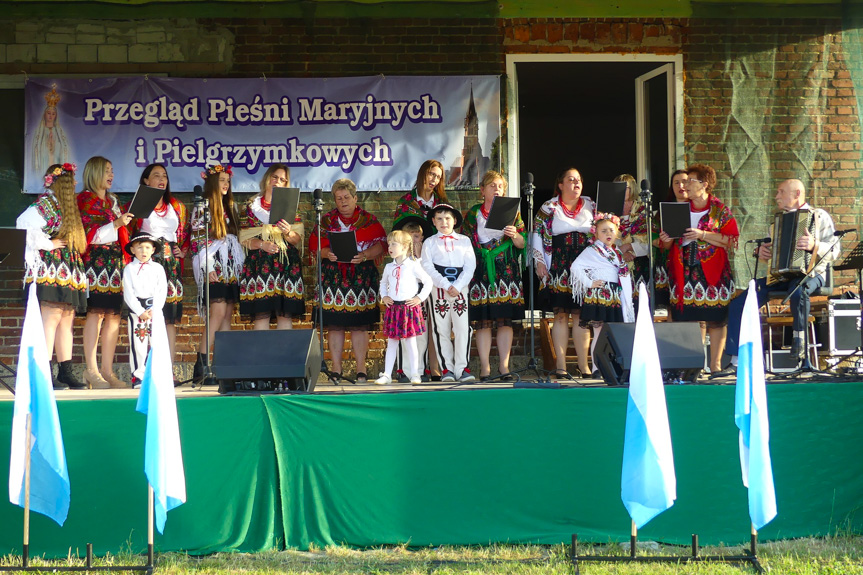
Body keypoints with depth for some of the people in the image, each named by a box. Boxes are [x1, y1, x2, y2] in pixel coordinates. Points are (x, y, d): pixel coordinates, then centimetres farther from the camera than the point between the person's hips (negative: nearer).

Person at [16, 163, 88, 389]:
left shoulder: (68, 204, 21)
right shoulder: (45, 203, -6)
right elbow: (24, 225, -21)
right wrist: (49, 244, -16)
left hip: (68, 268, 9)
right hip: (50, 269, -9)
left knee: (67, 318, 6)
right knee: (52, 316, -14)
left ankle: (66, 372, 8)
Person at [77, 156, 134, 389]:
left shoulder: (113, 201, 22)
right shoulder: (84, 200, 0)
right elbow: (88, 235, -9)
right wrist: (115, 224, -16)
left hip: (115, 260, 7)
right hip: (95, 259, -7)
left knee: (114, 315, 1)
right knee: (96, 313, -11)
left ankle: (107, 370, 4)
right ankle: (92, 371, -10)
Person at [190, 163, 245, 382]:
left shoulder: (231, 206, 18)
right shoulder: (202, 207, -2)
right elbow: (197, 240, -8)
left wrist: (240, 265, 12)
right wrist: (208, 268, -16)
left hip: (231, 267, 7)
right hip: (213, 268, -7)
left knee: (228, 315, 3)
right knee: (219, 312, -17)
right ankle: (201, 364, -16)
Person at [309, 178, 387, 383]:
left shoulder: (368, 220, 7)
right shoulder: (326, 220, 11)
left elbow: (381, 244, -1)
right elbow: (314, 243, 5)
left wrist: (364, 255, -18)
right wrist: (327, 253, -15)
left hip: (362, 276, -1)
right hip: (333, 276, 1)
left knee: (360, 325, 0)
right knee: (334, 324, 0)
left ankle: (361, 367, 6)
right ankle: (336, 367, 7)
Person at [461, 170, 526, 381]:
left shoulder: (512, 212, 10)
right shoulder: (472, 214, 10)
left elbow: (522, 244, 6)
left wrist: (514, 236, -15)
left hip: (506, 270, 1)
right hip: (481, 272, 0)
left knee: (505, 320, -1)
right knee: (482, 321, -2)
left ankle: (504, 365, 3)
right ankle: (485, 367, 1)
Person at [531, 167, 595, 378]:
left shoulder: (591, 206, 12)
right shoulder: (548, 208, 5)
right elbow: (538, 234, 4)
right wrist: (540, 261, -3)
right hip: (559, 268, -2)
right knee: (561, 314, -2)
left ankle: (584, 364, 5)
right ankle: (561, 364, 0)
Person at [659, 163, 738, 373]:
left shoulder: (720, 210, 2)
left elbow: (731, 240, -7)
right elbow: (669, 244, 18)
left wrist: (703, 235, -16)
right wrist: (666, 241, -6)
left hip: (712, 271, -3)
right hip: (684, 271, 3)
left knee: (715, 319, -4)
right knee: (690, 318, -1)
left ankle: (715, 364, 1)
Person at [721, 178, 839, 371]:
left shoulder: (820, 216, 2)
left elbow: (834, 251, -7)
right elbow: (772, 252, 26)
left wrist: (815, 246, -27)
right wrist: (761, 252, 3)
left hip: (810, 274, -5)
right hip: (778, 275, 5)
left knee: (798, 289, -43)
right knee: (739, 303, -12)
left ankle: (799, 337, -19)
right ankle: (738, 361, -10)